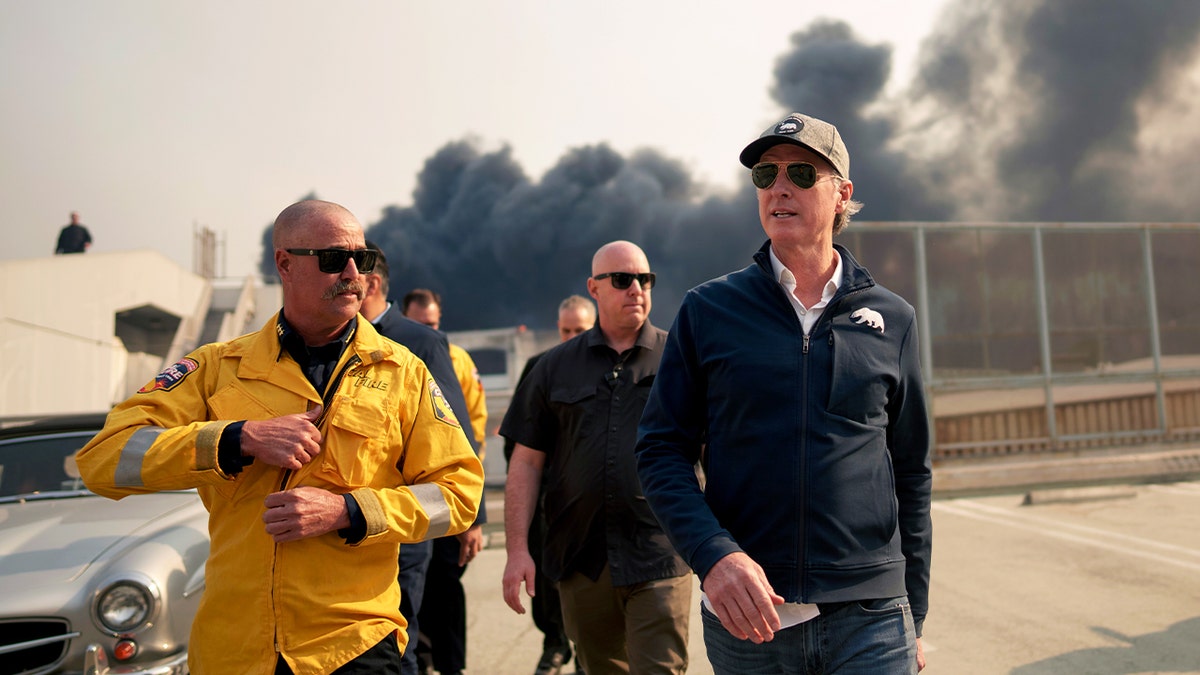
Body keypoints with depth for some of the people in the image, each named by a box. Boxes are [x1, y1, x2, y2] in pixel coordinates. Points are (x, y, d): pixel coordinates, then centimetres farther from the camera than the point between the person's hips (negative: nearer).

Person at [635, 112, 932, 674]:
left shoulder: (892, 319, 6)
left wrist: (913, 617, 10)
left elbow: (911, 475, 10)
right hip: (744, 616, 0)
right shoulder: (707, 310, 1)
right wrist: (713, 555, -16)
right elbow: (661, 450, -1)